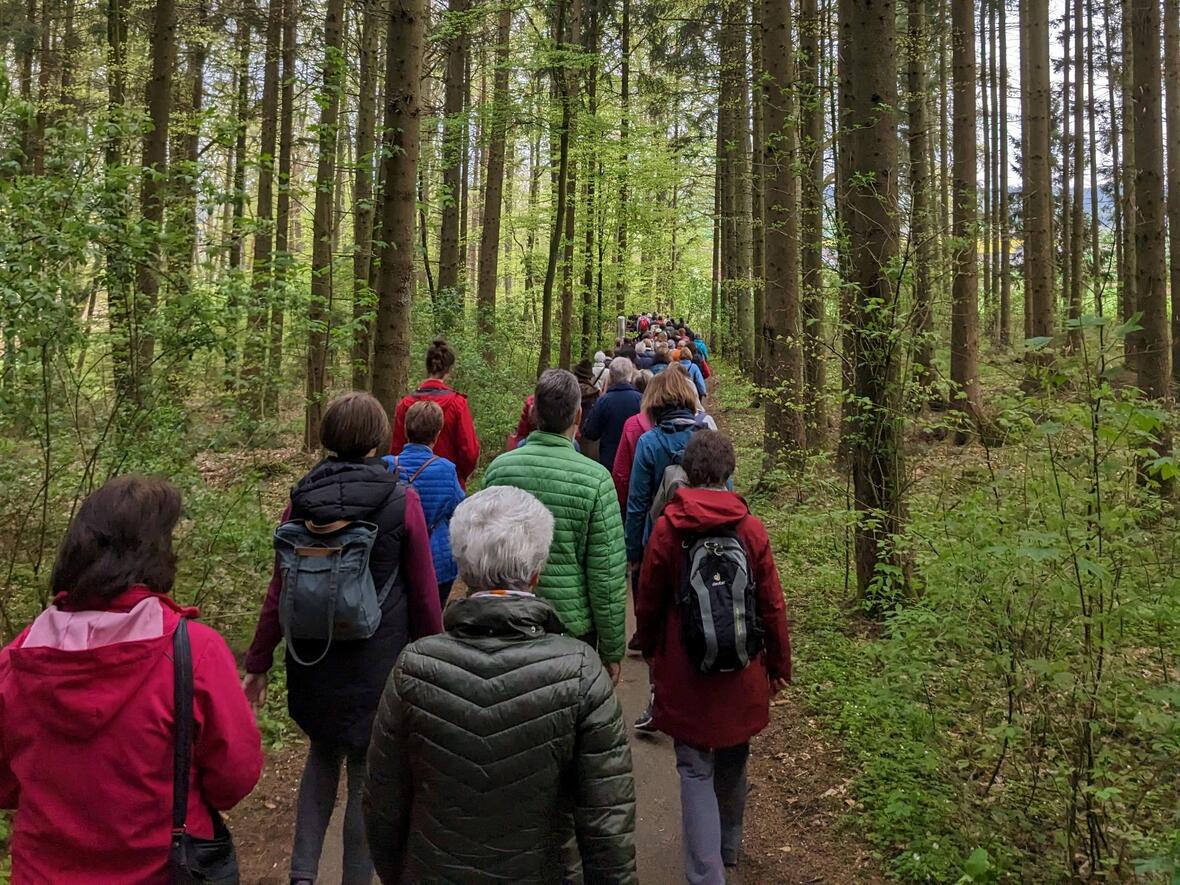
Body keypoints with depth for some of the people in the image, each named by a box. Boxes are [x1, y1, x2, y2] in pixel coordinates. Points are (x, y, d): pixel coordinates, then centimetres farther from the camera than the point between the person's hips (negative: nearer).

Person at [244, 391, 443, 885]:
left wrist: (257, 663, 10)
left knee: (322, 756, 26)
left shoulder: (301, 499, -5)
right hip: (378, 661, -3)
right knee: (366, 775, 13)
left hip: (313, 659, 3)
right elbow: (424, 597, -7)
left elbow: (279, 592, -1)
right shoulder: (402, 502, -13)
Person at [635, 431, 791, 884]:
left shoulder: (666, 528, -12)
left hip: (684, 674, -2)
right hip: (741, 673, 3)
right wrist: (779, 664, 11)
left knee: (695, 770, 7)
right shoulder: (751, 528, -9)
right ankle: (728, 846, 43)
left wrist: (650, 650, 16)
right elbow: (772, 605, -4)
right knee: (732, 764, 22)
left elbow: (648, 603, -3)